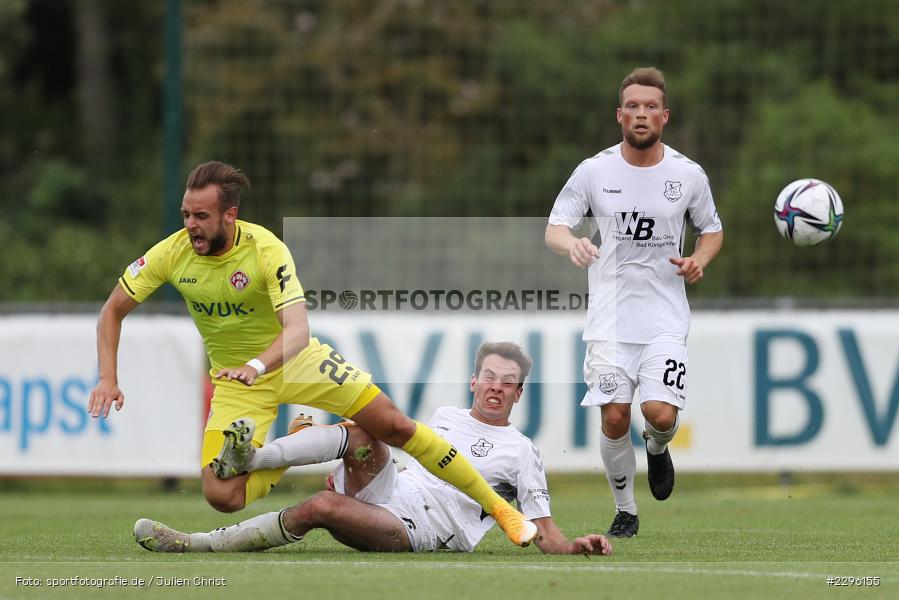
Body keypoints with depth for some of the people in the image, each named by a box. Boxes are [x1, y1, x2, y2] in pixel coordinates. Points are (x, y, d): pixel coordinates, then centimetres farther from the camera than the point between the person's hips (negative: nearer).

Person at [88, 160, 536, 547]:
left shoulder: (266, 249, -26)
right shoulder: (171, 254, -17)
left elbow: (298, 329, -34)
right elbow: (113, 311, -5)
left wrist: (256, 366, -53)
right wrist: (107, 379, -18)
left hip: (294, 359, -2)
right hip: (235, 380, 2)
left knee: (395, 425, -9)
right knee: (221, 496, -17)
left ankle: (498, 507, 5)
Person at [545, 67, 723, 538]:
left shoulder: (688, 175, 1)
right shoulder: (593, 172, -1)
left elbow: (712, 230, 15)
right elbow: (553, 229, -2)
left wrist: (699, 260, -7)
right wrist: (571, 244, -26)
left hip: (666, 318, 0)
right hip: (610, 318, 0)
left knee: (661, 413, -16)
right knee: (614, 417, -6)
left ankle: (657, 448, 22)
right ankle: (625, 511, 16)